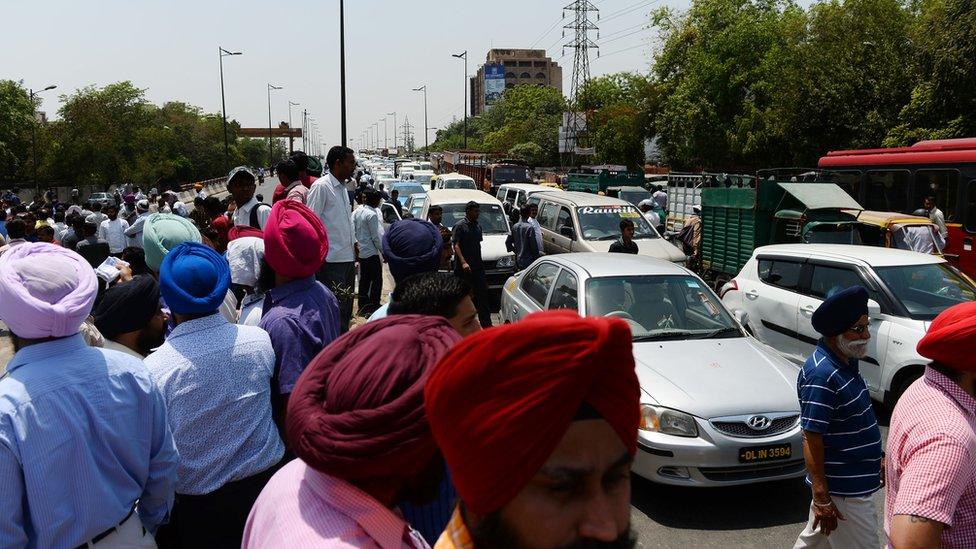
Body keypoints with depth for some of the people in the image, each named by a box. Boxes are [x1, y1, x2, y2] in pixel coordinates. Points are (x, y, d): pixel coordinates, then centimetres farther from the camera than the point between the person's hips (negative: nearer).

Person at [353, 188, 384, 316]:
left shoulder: (357, 211, 6)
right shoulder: (372, 214, -16)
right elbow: (376, 236, -15)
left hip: (360, 252, 8)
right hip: (371, 253, -8)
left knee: (364, 279, 14)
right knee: (377, 279, 0)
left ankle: (363, 306, 18)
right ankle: (373, 305, -1)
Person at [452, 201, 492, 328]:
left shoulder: (477, 226, 15)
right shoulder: (460, 226, -7)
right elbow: (456, 245, -14)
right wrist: (463, 262, -26)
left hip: (477, 266, 6)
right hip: (463, 268, -6)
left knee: (482, 294, 3)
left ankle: (486, 323, 5)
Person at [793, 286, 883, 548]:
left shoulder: (846, 362, 4)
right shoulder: (821, 375, -26)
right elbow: (811, 439, -25)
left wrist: (877, 458, 22)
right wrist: (821, 498, -23)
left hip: (853, 482, 9)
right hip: (845, 492, -9)